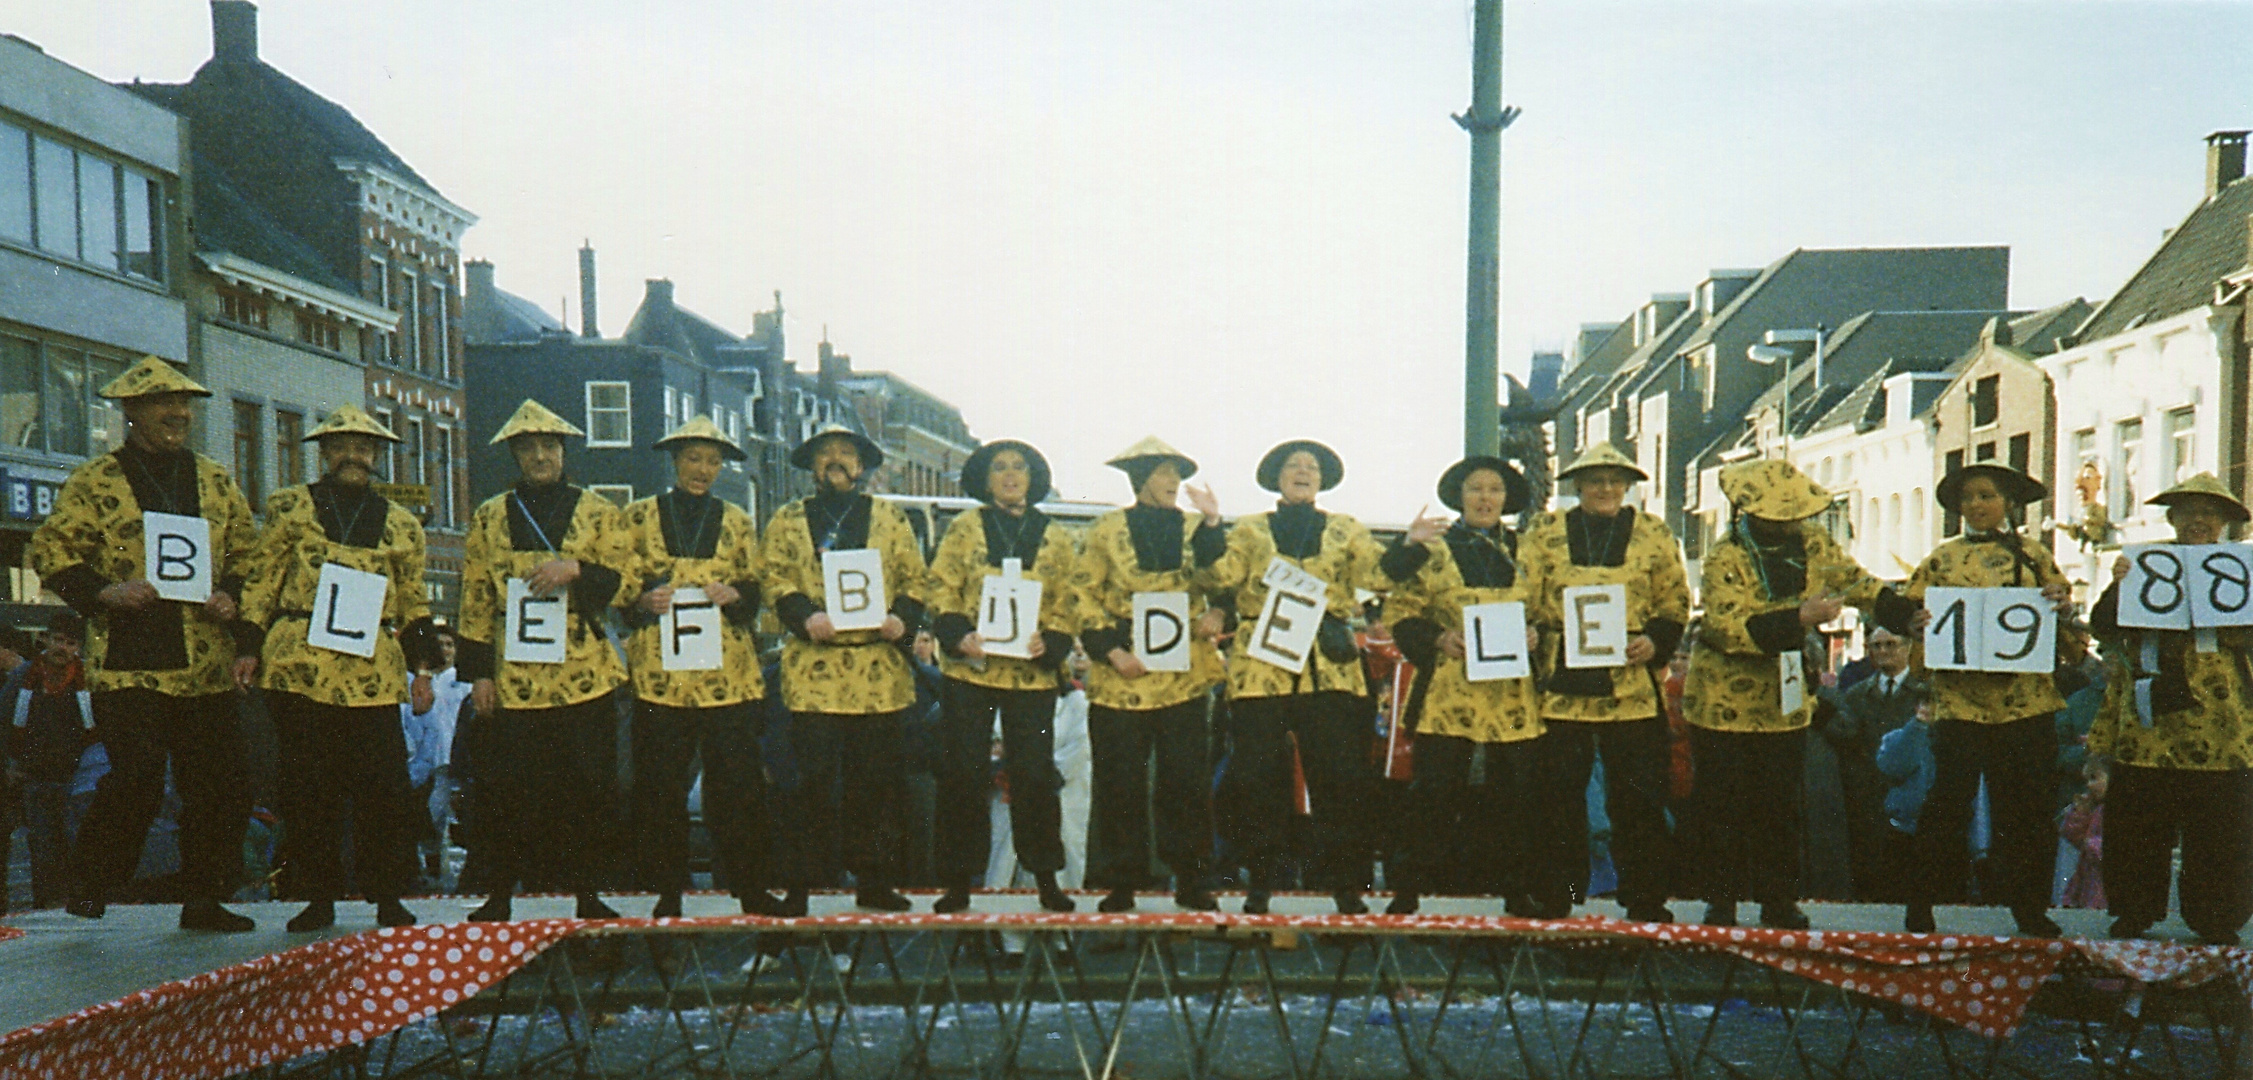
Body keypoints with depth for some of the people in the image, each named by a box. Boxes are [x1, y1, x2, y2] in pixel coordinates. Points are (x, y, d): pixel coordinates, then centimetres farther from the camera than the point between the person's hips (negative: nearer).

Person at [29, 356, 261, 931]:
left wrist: (233, 596, 0)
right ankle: (91, 883, 13)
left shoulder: (215, 480, 15)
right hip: (128, 662, -4)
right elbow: (51, 551, 2)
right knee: (137, 778, -11)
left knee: (221, 785, 3)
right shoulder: (94, 482, 3)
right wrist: (104, 592, -14)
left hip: (206, 664, 4)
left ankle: (206, 898, 15)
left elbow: (248, 551, 19)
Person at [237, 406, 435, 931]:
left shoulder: (402, 524, 13)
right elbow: (262, 582, 8)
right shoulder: (288, 507, 10)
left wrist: (424, 667, 9)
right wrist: (249, 647, 2)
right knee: (306, 788, 2)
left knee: (386, 788, -3)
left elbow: (415, 605, 16)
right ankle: (319, 897, 13)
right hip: (299, 666, -1)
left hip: (374, 674, 1)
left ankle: (388, 897, 9)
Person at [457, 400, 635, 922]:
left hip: (585, 674, 0)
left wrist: (576, 570, -16)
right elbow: (475, 601, 9)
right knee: (509, 790, 1)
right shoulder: (489, 517, 10)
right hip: (514, 677, 1)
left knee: (589, 790, 2)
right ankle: (500, 895, 14)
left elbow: (622, 585, 2)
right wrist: (478, 673, 3)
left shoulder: (598, 512, 7)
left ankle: (586, 895, 13)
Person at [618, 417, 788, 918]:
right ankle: (667, 892, 12)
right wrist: (644, 601, -13)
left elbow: (756, 591, 13)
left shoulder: (737, 523, 14)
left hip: (729, 673, 1)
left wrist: (733, 594, -9)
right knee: (661, 785, 1)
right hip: (659, 670, -1)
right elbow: (618, 586, 8)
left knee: (739, 783, -1)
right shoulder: (638, 517, 9)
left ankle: (751, 888, 9)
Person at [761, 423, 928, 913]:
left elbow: (916, 579, 11)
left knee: (877, 781, 4)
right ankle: (806, 883, 7)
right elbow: (775, 579, 4)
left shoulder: (890, 516, 14)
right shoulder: (787, 520, 13)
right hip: (813, 667, -1)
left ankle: (875, 881, 13)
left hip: (879, 668, 1)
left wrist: (902, 620, -8)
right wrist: (805, 617, -15)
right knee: (814, 780, -3)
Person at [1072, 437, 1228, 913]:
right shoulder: (1106, 530, 5)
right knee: (1120, 783, 1)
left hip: (1183, 673, 1)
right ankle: (1122, 881, 12)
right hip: (1121, 677, -1)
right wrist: (1111, 650, -9)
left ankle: (1190, 879, 13)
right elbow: (1083, 595, 2)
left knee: (1187, 779, 2)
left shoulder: (1195, 528, 10)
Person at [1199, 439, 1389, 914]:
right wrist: (1211, 526, -13)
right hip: (1261, 667, 0)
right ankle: (1260, 882, 12)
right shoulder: (1251, 530, 12)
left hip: (1329, 669, 1)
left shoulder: (1346, 530, 15)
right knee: (1261, 778, 1)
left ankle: (1345, 882, 8)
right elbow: (1218, 576, -3)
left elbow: (1378, 576, 1)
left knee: (1339, 776, -3)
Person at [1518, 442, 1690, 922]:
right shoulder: (1544, 533, 8)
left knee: (1638, 797, 4)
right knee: (1556, 793, 5)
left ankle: (1645, 900, 15)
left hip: (1633, 687, 0)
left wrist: (1655, 640, -8)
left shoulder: (1654, 534, 9)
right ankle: (1551, 896, 15)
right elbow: (1523, 602, 7)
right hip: (1561, 684, 0)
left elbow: (1675, 603, 10)